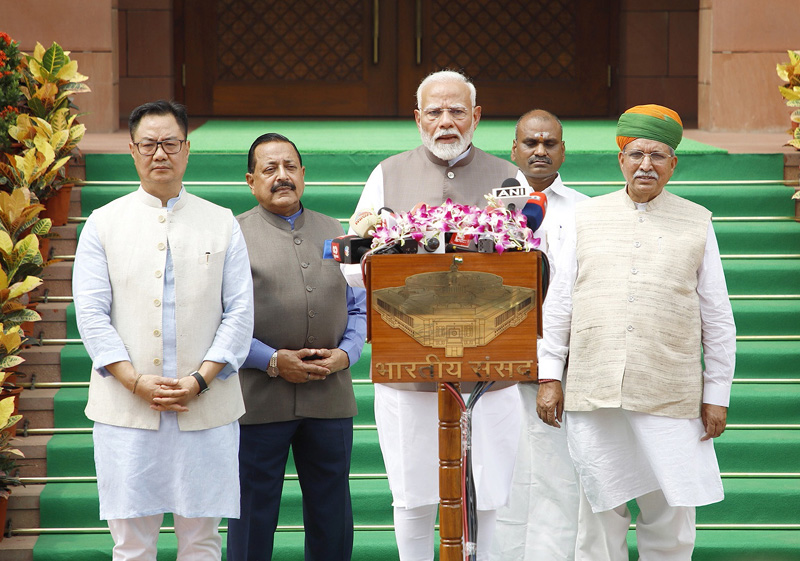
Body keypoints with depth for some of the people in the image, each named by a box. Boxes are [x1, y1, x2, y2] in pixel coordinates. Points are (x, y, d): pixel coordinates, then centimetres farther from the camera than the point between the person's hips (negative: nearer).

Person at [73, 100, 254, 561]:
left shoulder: (222, 224, 10)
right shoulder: (104, 224, 8)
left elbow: (240, 314, 4)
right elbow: (91, 314, 1)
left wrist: (200, 380, -10)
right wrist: (138, 383, -11)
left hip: (206, 408, 1)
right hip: (126, 409, 0)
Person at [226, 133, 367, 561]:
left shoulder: (334, 232, 13)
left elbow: (359, 306, 14)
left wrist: (345, 353, -4)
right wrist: (272, 360, -14)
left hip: (330, 395, 4)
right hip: (259, 397, -3)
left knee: (332, 517, 9)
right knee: (253, 511, 4)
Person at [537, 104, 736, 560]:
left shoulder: (696, 223, 8)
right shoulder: (588, 217, 10)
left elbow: (718, 319, 8)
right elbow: (559, 302, 12)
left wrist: (717, 396, 3)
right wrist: (549, 375, 5)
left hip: (670, 398, -1)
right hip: (593, 395, 1)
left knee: (672, 522, 0)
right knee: (600, 511, 6)